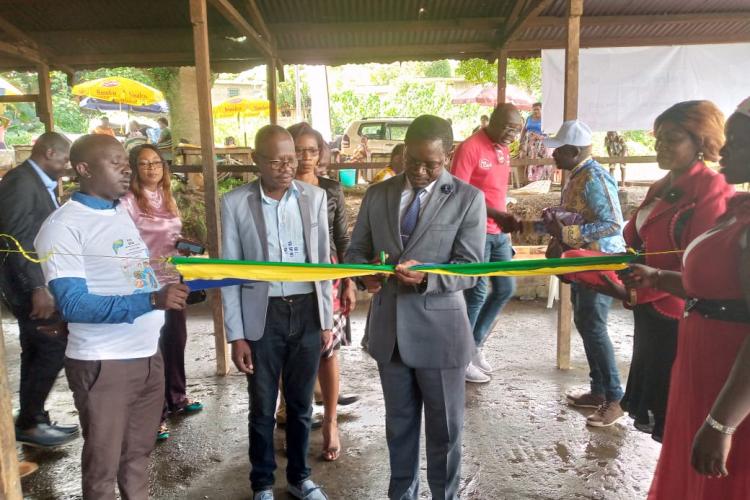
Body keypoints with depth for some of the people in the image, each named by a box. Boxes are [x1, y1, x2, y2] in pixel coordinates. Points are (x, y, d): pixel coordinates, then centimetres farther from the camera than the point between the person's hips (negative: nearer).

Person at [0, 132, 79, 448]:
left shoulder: (41, 183, 13)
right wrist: (37, 288, -24)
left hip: (39, 281, 10)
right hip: (29, 283, -10)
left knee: (37, 352, 13)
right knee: (55, 348, -7)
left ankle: (32, 420, 23)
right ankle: (29, 423, 5)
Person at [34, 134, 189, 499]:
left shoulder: (122, 213, 11)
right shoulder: (63, 225, -12)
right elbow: (73, 305, -21)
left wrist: (173, 286, 3)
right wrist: (153, 300, -30)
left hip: (148, 353, 6)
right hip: (103, 363, -6)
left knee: (138, 454, 19)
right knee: (103, 464, 10)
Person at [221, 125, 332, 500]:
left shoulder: (314, 197, 0)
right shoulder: (234, 203, -7)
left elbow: (323, 261, 5)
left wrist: (327, 320, 5)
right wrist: (236, 335, -6)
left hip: (307, 312, 2)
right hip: (262, 316, -2)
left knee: (301, 404, 17)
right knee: (262, 408, 12)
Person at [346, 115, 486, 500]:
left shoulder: (468, 198, -7)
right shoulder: (377, 194, 5)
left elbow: (470, 268, -11)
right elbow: (355, 250, 8)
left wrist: (427, 276, -30)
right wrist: (364, 272, -16)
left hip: (440, 332, -3)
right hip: (389, 329, 4)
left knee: (444, 428, 13)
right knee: (399, 424, 20)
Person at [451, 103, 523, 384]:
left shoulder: (503, 150, 13)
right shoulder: (470, 148, -13)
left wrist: (506, 220, 14)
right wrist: (495, 215, -26)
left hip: (500, 233, 8)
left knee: (506, 289, 11)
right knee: (477, 294, -3)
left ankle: (474, 344, 26)